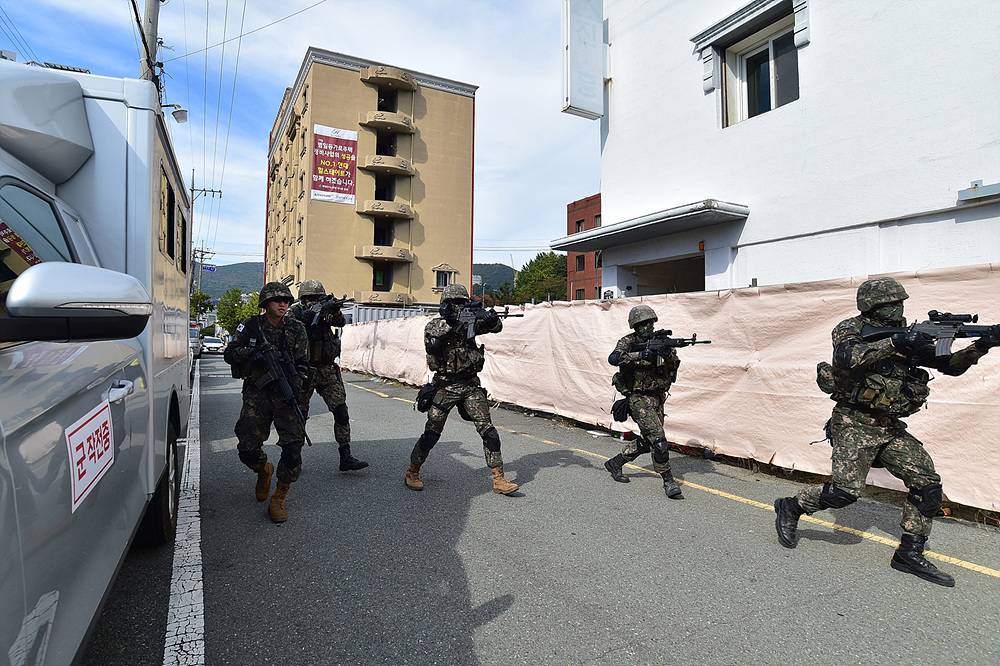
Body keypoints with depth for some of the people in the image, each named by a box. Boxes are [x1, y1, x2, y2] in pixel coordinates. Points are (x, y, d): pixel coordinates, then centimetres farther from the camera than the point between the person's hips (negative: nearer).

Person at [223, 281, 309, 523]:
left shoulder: (296, 329, 3)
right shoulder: (251, 326, 4)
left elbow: (303, 364, 4)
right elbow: (229, 354, 6)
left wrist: (295, 382, -15)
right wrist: (250, 352, -13)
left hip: (284, 394, 0)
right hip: (256, 394, 1)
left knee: (293, 449, -11)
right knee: (247, 449, 1)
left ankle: (278, 499, 8)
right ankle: (264, 470, 37)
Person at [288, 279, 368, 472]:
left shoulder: (323, 311, 6)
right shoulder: (295, 312, -2)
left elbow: (340, 322, -10)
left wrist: (335, 311, -30)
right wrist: (306, 317, -34)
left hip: (327, 371, 3)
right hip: (304, 372, -3)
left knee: (341, 411, -4)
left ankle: (346, 457, 0)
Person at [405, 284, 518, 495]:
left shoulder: (469, 323, 8)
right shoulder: (435, 325, -1)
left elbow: (496, 327, 5)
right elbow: (431, 343, -20)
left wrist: (491, 318, -18)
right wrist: (449, 324, -28)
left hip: (471, 386, 3)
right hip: (446, 387, -3)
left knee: (488, 431, -3)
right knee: (431, 434, 1)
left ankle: (499, 480, 4)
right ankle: (412, 473, 24)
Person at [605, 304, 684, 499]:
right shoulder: (627, 342, -8)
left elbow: (674, 366, 1)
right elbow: (613, 358, -27)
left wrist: (669, 354, -21)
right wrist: (639, 355, -35)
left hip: (657, 397, 7)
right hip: (639, 398, -7)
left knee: (646, 441, 13)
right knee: (658, 439, -12)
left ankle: (615, 463, 30)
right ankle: (669, 482, 0)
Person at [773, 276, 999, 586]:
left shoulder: (907, 337, 11)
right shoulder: (850, 329, -8)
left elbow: (950, 365, 9)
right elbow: (848, 357, -31)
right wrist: (895, 343, -36)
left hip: (890, 428, 7)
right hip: (855, 424, -7)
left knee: (927, 482, 0)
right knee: (847, 489, -15)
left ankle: (910, 554, 13)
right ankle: (790, 507, 9)